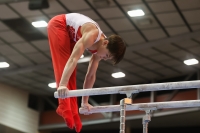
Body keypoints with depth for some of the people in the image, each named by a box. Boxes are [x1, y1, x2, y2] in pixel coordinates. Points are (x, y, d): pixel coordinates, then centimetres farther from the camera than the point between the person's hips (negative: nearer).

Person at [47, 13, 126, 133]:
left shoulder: (98, 50, -9)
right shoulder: (92, 35, -35)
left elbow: (91, 76, -1)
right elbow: (73, 59, -45)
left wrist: (85, 102, 2)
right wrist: (62, 85, -54)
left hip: (70, 34, 8)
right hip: (58, 24, -7)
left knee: (71, 74, -1)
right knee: (63, 62, -21)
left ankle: (72, 112, -3)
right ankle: (64, 106, -27)